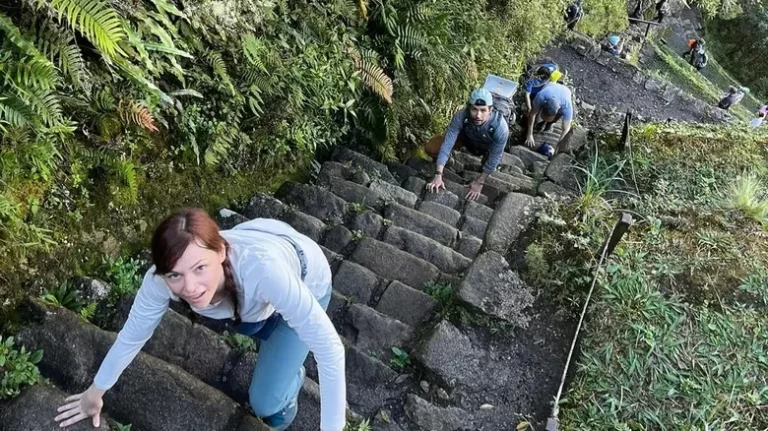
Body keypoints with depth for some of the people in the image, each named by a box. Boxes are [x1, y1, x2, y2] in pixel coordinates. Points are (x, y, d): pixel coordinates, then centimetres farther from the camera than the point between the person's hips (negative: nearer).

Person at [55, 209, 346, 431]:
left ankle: (292, 374, 26)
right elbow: (132, 336, -12)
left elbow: (330, 348, -39)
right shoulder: (161, 280, -32)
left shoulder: (262, 267, -47)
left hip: (306, 281, -3)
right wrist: (95, 393, 4)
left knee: (266, 403, -4)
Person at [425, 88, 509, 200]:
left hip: (488, 145, 0)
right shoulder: (461, 116, -38)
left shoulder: (500, 127, -42)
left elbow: (495, 157, -28)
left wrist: (480, 182, -22)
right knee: (431, 148, -13)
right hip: (466, 136, 0)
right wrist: (438, 175, -39)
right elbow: (447, 144, -34)